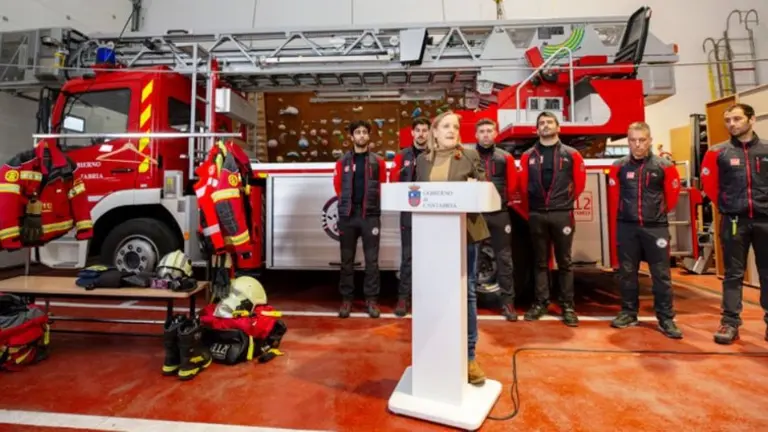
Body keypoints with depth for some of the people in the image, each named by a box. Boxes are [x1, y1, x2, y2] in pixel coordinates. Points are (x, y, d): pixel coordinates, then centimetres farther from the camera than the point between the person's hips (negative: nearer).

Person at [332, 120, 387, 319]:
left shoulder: (378, 161, 7)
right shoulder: (342, 161, 9)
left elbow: (383, 186, 10)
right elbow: (338, 186, 12)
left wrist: (370, 202, 7)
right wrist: (348, 202, 9)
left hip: (371, 215, -1)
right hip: (347, 215, 1)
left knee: (372, 259, 2)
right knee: (347, 259, 6)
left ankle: (371, 299, 12)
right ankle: (346, 299, 16)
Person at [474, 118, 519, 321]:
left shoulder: (505, 157, 9)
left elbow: (512, 184, 8)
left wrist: (504, 200, 5)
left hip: (499, 213, 1)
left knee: (504, 258, 4)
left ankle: (507, 302, 13)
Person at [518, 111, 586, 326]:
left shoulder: (571, 154, 4)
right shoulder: (528, 156, 7)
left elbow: (579, 183, 8)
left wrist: (565, 203, 11)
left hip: (562, 214, -1)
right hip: (537, 215, 1)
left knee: (564, 262, 5)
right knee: (540, 261, 9)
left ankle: (568, 305, 13)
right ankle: (540, 303, 17)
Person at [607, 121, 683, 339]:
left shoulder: (664, 166, -2)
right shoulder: (619, 167, 1)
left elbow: (672, 196, 9)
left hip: (656, 228, -1)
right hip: (626, 228, 1)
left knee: (661, 274, 4)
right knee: (626, 272, 9)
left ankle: (666, 319, 16)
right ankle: (628, 313, 23)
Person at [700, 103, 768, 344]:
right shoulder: (719, 152, 1)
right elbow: (709, 184, 4)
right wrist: (726, 206, 6)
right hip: (734, 221, -1)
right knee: (733, 274, 5)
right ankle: (730, 323, 9)